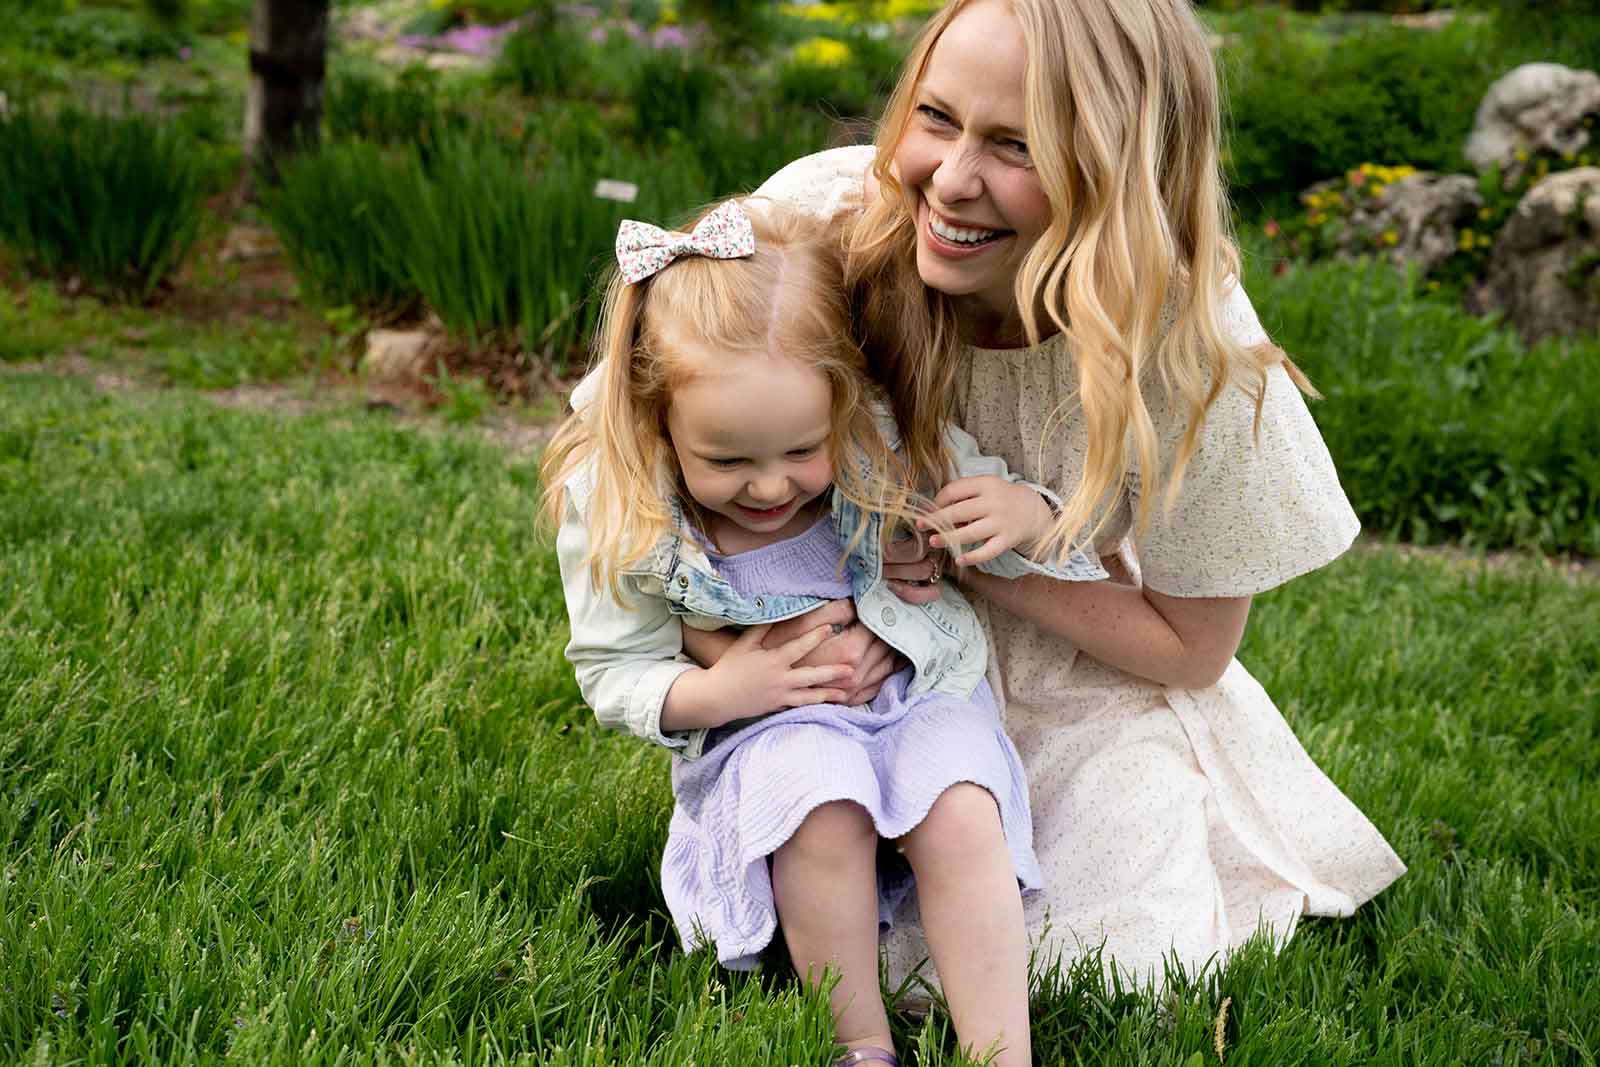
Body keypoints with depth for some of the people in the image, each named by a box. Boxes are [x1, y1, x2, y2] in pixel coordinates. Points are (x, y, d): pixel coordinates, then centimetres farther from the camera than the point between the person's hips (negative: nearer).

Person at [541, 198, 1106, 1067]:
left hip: (920, 691, 1)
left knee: (959, 815, -28)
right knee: (820, 810, -32)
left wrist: (1026, 516, -26)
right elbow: (611, 669, -2)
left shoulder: (894, 444, -15)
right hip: (763, 725, -1)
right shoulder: (616, 509, -15)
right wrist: (712, 694, -22)